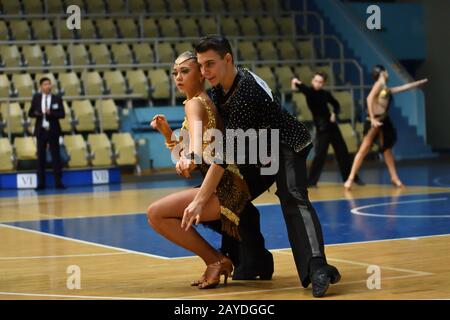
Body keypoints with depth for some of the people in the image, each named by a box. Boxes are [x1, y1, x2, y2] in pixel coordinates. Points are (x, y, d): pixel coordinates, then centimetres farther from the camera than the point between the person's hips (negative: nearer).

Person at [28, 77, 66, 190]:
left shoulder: (57, 98, 1)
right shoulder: (36, 98, 6)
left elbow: (62, 114, -5)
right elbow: (30, 113, 8)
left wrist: (51, 113, -21)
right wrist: (36, 114, -14)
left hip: (53, 131, -1)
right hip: (41, 130, 1)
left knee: (56, 156, 0)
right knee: (41, 157, 2)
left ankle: (58, 182, 2)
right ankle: (41, 183, 6)